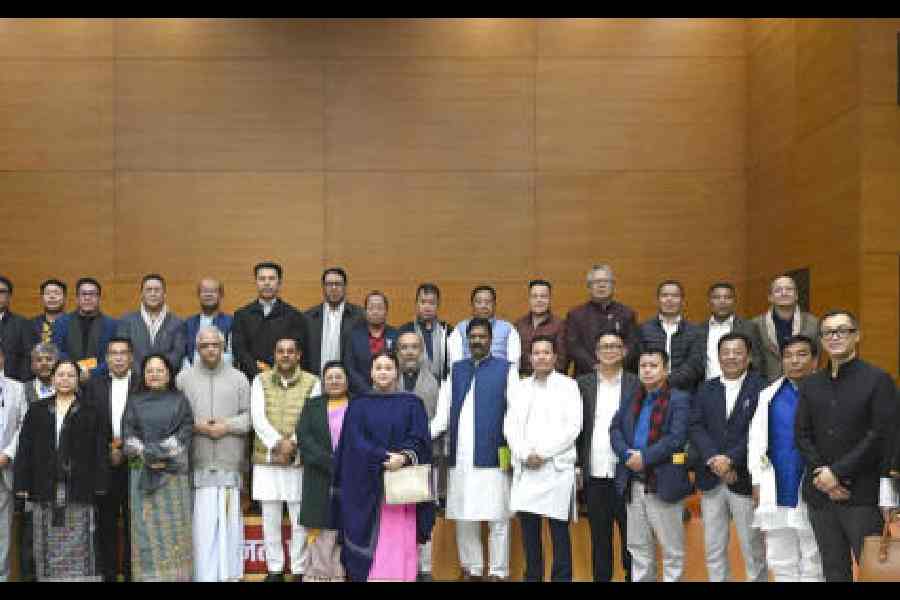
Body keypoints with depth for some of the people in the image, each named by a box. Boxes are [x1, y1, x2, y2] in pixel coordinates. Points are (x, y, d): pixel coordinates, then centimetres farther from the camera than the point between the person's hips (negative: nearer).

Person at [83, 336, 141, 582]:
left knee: (133, 522, 2)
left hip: (135, 463, -1)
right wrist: (106, 451, -6)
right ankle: (107, 573, 13)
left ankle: (132, 572, 10)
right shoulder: (93, 385, 9)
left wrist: (125, 449, -9)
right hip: (103, 465, 2)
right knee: (105, 522, 5)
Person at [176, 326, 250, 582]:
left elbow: (249, 415, 5)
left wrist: (227, 426, -8)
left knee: (230, 520, 1)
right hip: (198, 462, 0)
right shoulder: (183, 378, 8)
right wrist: (195, 426, -9)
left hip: (230, 461, 1)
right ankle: (204, 574, 3)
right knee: (202, 521, -2)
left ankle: (230, 573, 10)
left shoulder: (238, 378, 8)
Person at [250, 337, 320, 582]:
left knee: (300, 518, 3)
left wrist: (293, 443, -18)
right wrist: (278, 443, -16)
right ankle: (274, 568, 18)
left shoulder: (312, 383, 3)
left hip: (300, 461, -1)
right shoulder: (260, 381, 7)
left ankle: (299, 569, 14)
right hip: (266, 460, 1)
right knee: (270, 518, 7)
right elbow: (257, 417, -4)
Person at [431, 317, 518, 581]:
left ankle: (498, 572, 12)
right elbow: (442, 416, 10)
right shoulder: (456, 370, 13)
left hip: (492, 457, -3)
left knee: (497, 518, 1)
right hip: (459, 458, 3)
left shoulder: (506, 369, 4)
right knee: (463, 518, 9)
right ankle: (471, 569, 22)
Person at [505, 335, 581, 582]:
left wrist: (543, 453, -10)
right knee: (528, 525, 3)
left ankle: (561, 576, 4)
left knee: (559, 528, -2)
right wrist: (525, 454, -8)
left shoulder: (568, 385, 5)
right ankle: (532, 575, 13)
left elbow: (573, 427, -4)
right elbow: (510, 425, 8)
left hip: (558, 467, -3)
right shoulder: (520, 387, 15)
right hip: (525, 468, 3)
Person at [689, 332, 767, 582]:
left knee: (753, 550, 5)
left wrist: (730, 459, -18)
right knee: (714, 551, 11)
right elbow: (696, 428, 1)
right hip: (711, 480, 4)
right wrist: (714, 459, -14)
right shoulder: (706, 390, 10)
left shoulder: (761, 388, -4)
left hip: (745, 480, -4)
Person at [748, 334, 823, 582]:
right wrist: (757, 482, 7)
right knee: (781, 563, 13)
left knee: (813, 565, 5)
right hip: (775, 494, 4)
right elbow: (755, 439, 12)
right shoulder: (768, 395, 10)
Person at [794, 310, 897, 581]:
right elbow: (801, 436, 8)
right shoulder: (810, 384, 13)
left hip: (863, 494, -4)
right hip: (820, 494, 5)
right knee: (833, 570, 9)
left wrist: (838, 472, -13)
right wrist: (823, 477, -7)